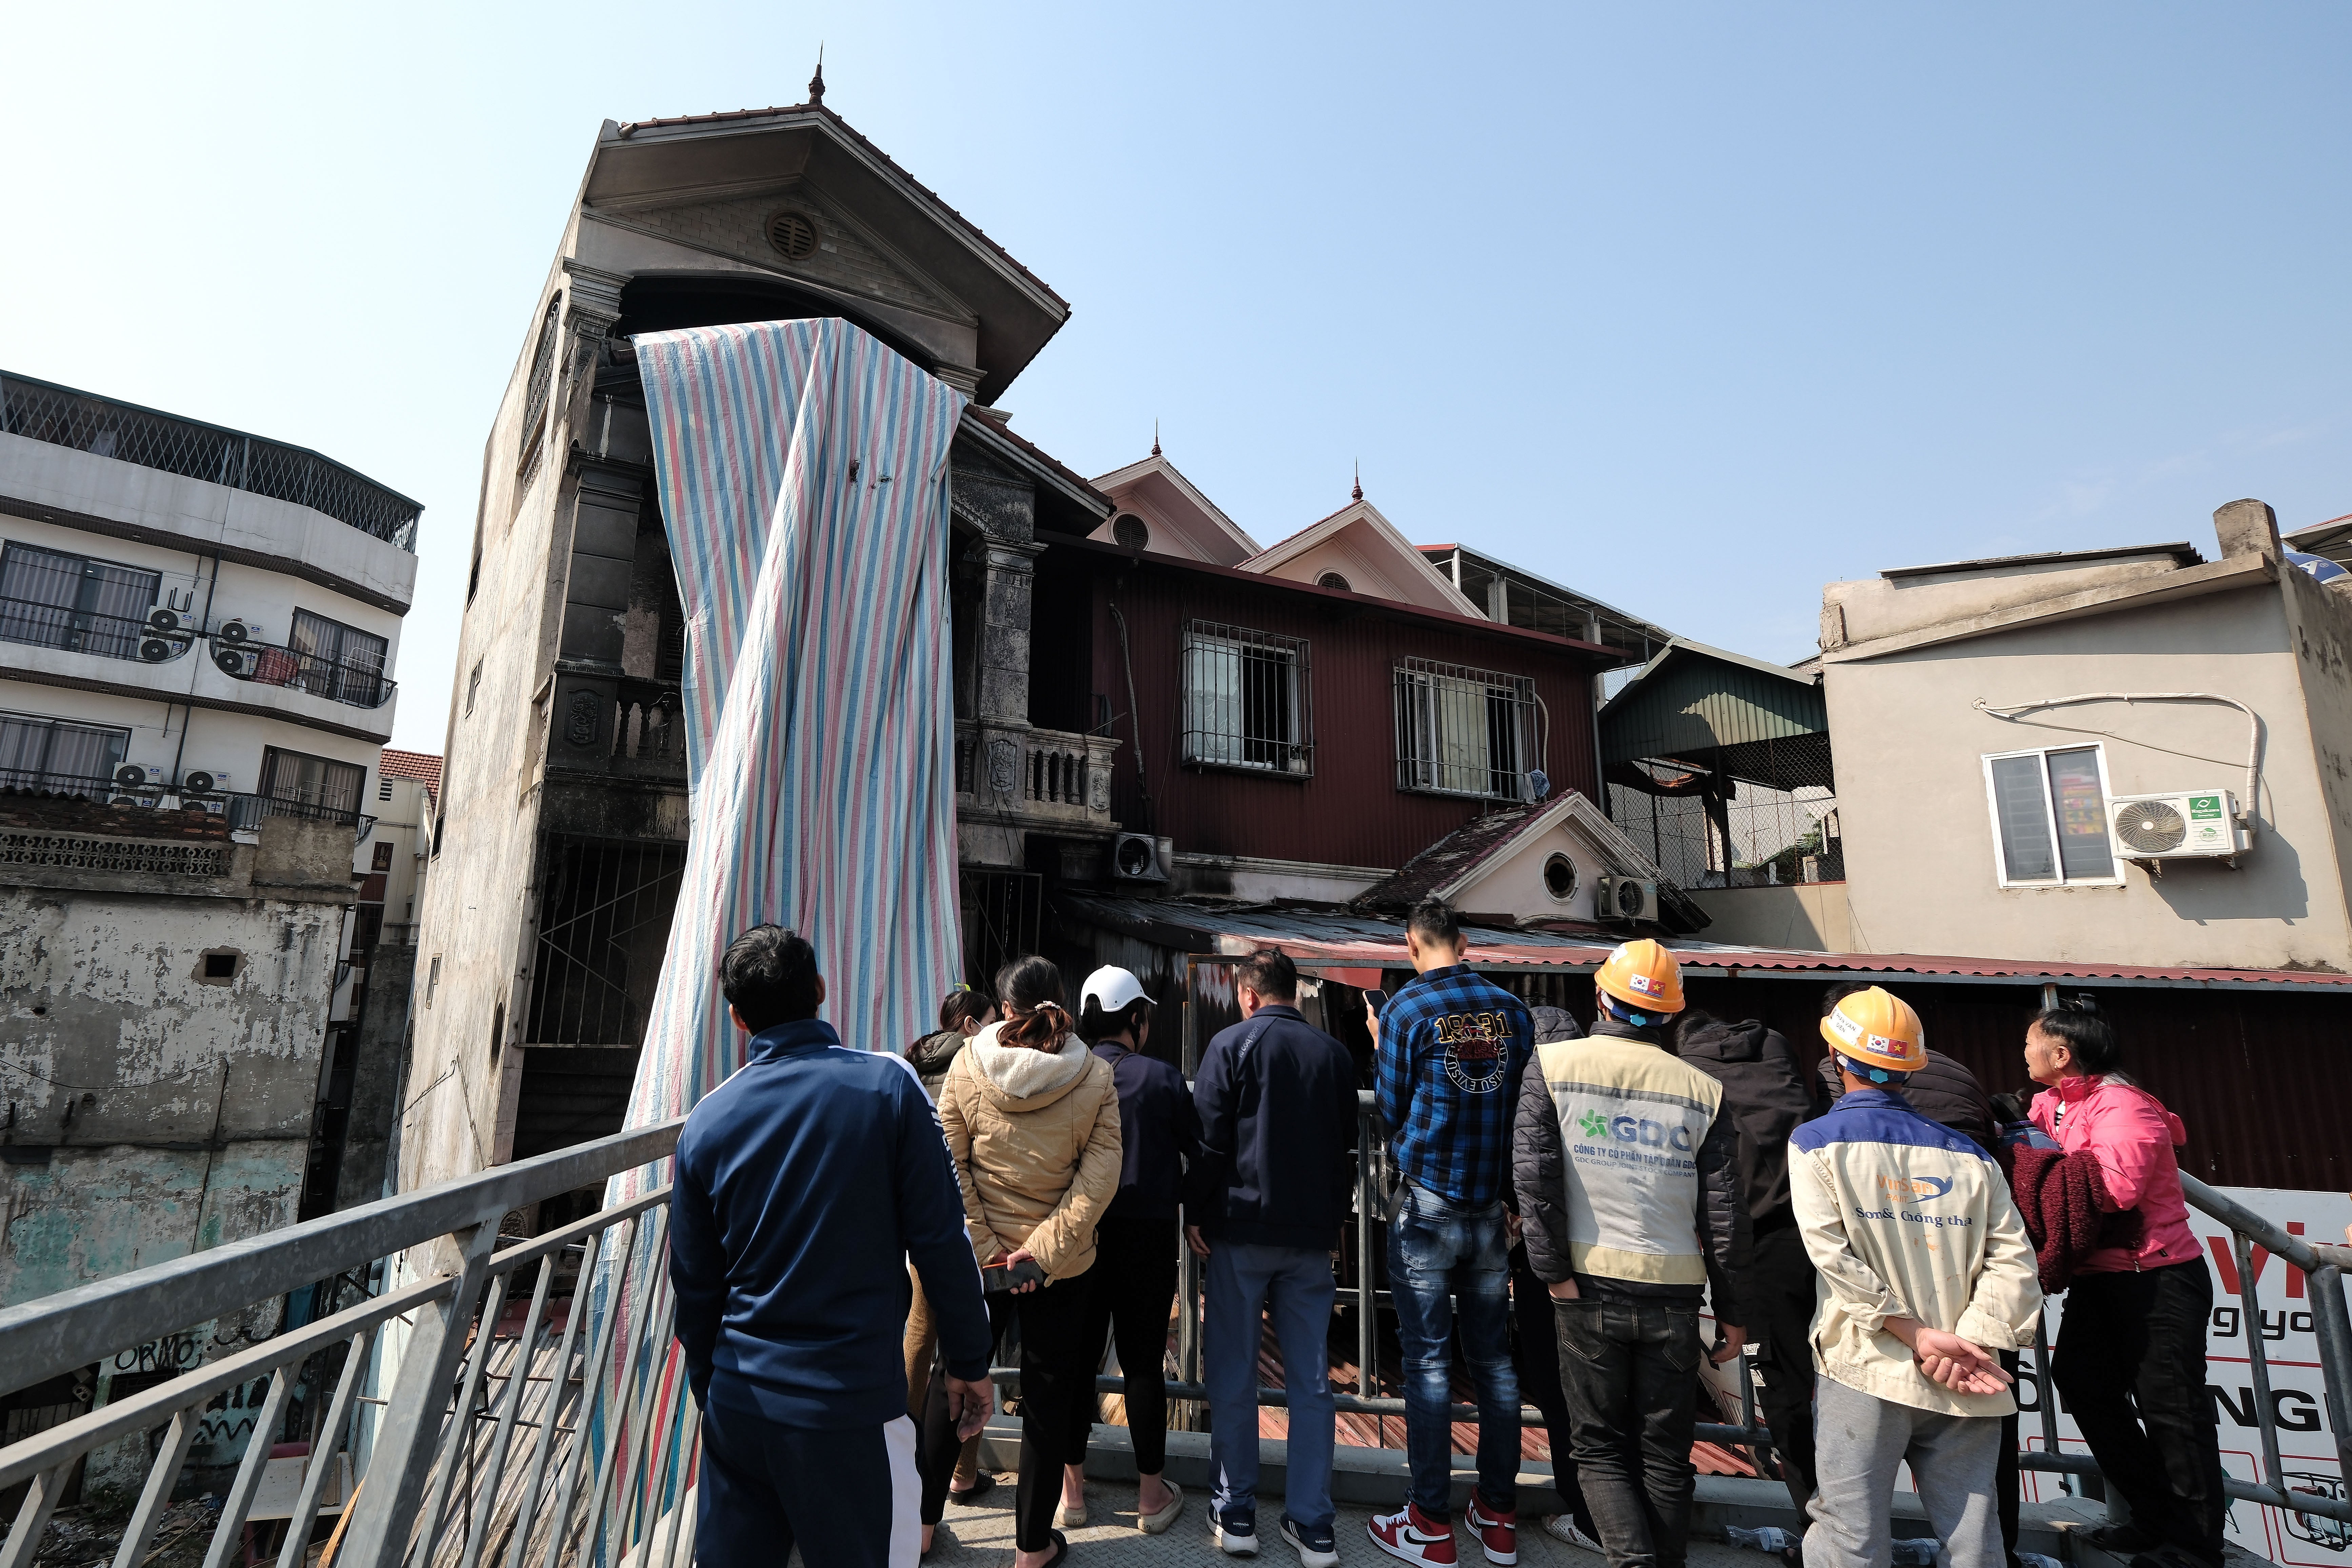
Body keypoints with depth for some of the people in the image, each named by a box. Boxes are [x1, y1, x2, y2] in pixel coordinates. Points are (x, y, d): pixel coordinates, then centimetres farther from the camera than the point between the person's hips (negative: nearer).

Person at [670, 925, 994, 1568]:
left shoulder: (707, 1121, -2)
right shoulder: (888, 1086, -12)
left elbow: (694, 1286, 7)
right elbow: (939, 1239, -10)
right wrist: (966, 1360, 2)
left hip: (738, 1402, 4)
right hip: (851, 1403, -3)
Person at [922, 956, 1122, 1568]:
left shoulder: (966, 1064, -9)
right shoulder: (1096, 1077, -10)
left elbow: (949, 1166, -9)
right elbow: (1100, 1176, -15)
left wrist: (985, 1247, -6)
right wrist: (1045, 1248, -13)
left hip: (977, 1257, 1)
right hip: (1063, 1265, -1)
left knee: (952, 1380, 21)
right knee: (1047, 1397, 15)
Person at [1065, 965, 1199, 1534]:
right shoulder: (1162, 1078, -10)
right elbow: (1200, 1151, -3)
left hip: (1077, 1235, 2)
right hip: (1147, 1236, -2)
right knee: (1143, 1361, 9)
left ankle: (1072, 1489, 27)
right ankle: (1152, 1494, 21)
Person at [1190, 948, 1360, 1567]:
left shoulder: (1233, 1044, -6)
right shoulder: (1335, 1053, 5)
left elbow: (1209, 1139, -10)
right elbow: (1348, 1148, 11)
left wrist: (1195, 1213, 0)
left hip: (1241, 1228, -3)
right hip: (1312, 1236, 3)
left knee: (1233, 1377, 9)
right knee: (1312, 1382, 10)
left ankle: (1236, 1515, 18)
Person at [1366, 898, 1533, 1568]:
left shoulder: (1405, 1009, -11)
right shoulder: (1511, 1009, 1)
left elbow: (1390, 1112, -5)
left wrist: (1380, 1048, 10)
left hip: (1426, 1208, -4)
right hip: (1492, 1208, 4)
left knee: (1428, 1363, 5)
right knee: (1494, 1357, 14)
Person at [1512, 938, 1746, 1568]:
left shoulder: (1554, 1065, -4)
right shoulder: (1703, 1090, 0)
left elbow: (1534, 1175, -11)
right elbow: (1725, 1211, 2)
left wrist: (1555, 1274, -5)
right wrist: (1731, 1311, 11)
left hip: (1591, 1285, -2)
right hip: (1675, 1290, 2)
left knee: (1601, 1449, 12)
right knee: (1666, 1457, 16)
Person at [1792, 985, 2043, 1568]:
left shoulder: (1814, 1143, 0)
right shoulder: (1968, 1155, 10)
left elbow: (1834, 1253, -11)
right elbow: (2011, 1260, 0)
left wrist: (1916, 1335, -9)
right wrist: (1967, 1343, -7)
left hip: (1866, 1373, -3)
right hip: (1965, 1389, 4)